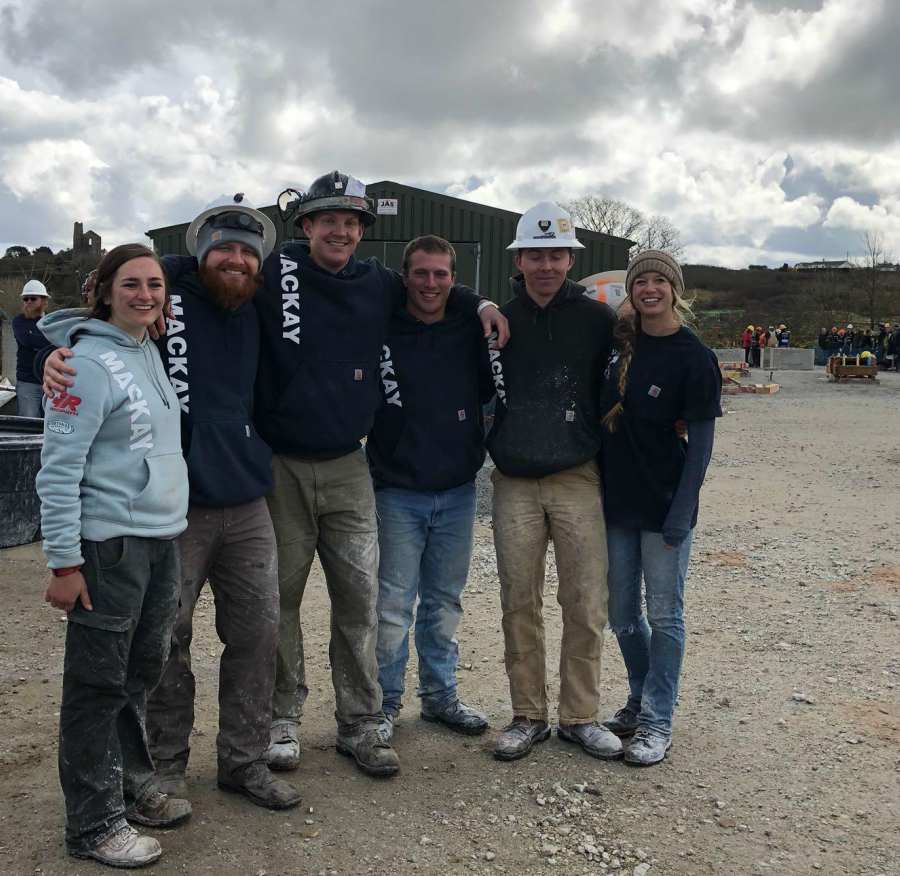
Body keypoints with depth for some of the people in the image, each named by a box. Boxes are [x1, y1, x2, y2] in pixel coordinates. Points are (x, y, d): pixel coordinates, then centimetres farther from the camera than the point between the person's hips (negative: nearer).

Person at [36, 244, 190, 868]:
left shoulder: (150, 352, 12)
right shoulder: (89, 362, -13)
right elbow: (59, 469, -16)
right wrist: (64, 562, -18)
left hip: (162, 540, 8)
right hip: (109, 545, -8)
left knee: (141, 674, 18)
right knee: (99, 686, 2)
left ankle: (134, 789, 34)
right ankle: (94, 824, 15)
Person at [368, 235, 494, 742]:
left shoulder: (471, 334, 3)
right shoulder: (381, 333, -6)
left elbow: (491, 392, 15)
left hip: (458, 491, 3)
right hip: (399, 492, -3)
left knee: (445, 600, 14)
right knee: (395, 603, 0)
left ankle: (441, 695, 28)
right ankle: (386, 701, 16)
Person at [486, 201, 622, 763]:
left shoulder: (598, 319, 3)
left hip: (578, 481, -1)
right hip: (514, 484, 2)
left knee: (587, 606, 1)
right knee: (520, 605, 7)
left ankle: (580, 716, 18)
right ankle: (529, 716, 21)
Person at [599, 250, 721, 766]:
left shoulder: (695, 358, -10)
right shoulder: (620, 341, 5)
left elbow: (701, 440, -11)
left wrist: (681, 513, -15)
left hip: (664, 507, -5)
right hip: (617, 500, 6)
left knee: (664, 615, 5)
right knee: (622, 615, 14)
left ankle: (658, 721, 16)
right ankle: (641, 700, 34)